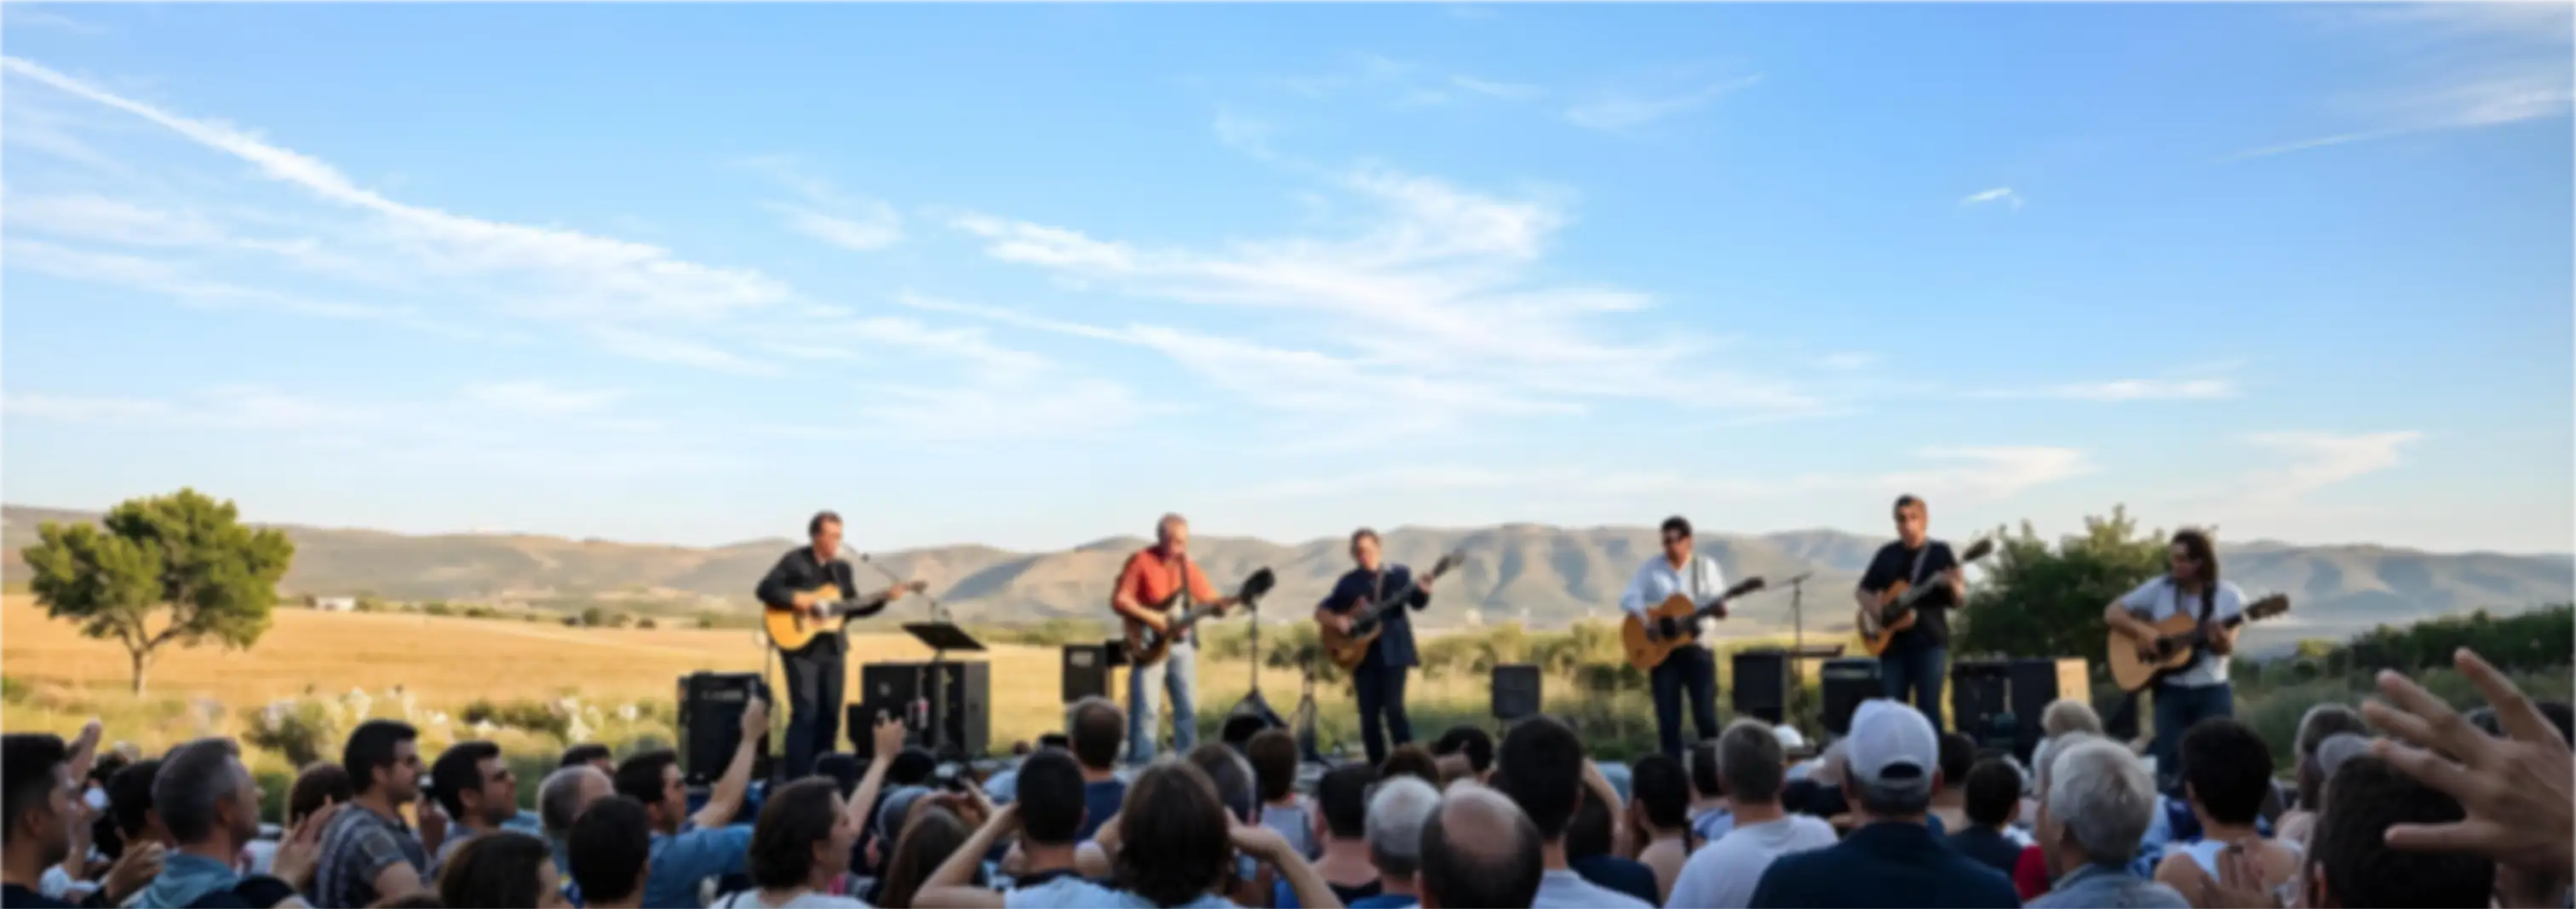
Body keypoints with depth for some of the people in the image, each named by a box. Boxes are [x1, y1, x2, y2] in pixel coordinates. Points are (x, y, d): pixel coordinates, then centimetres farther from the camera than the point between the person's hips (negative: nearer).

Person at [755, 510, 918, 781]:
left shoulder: (842, 568, 12)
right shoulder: (794, 561, -5)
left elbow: (854, 607, 13)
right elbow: (764, 589, -13)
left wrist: (884, 598, -1)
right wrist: (802, 603, -21)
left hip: (831, 647, 6)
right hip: (800, 645, -6)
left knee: (830, 713, 6)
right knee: (805, 713, -11)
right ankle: (796, 780, -6)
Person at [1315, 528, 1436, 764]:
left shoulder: (1399, 574, 4)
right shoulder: (1349, 581, 9)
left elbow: (1417, 603, -8)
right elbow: (1321, 612, 12)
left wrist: (1424, 591, -30)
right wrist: (1336, 621, -10)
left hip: (1393, 651, -3)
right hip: (1361, 654, 3)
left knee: (1394, 708, -13)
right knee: (1369, 715, 2)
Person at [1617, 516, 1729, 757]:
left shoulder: (1706, 566, 5)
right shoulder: (1651, 568, 5)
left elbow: (1720, 600, -1)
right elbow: (1628, 598, -2)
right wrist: (1647, 620, -19)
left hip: (1697, 648, -1)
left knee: (1706, 717, -3)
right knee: (1668, 719, 1)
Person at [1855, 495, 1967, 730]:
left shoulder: (1940, 552, 2)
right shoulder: (1887, 554, 11)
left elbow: (1960, 601, 0)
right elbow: (1863, 590, 17)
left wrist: (1954, 586, -22)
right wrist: (1872, 606, -4)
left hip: (1930, 641, -3)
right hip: (1893, 643, 4)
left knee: (1928, 708, -8)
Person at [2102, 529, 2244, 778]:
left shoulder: (2228, 596, -2)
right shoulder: (2159, 589, 0)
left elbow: (2228, 647, -7)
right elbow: (2112, 613, 2)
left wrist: (2220, 638, -30)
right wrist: (2142, 631, -14)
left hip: (2213, 691, 0)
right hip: (2171, 691, 0)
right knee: (2170, 762, -4)